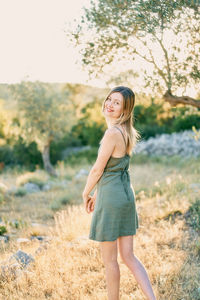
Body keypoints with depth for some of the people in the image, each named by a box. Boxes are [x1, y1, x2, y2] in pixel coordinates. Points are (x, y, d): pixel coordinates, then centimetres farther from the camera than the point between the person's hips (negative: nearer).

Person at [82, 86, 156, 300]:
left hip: (111, 199, -9)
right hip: (126, 194, 9)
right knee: (128, 257, 13)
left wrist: (85, 194, 3)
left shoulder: (113, 133, -19)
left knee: (109, 260, 8)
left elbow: (97, 170, -14)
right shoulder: (127, 132, 9)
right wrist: (97, 194, 22)